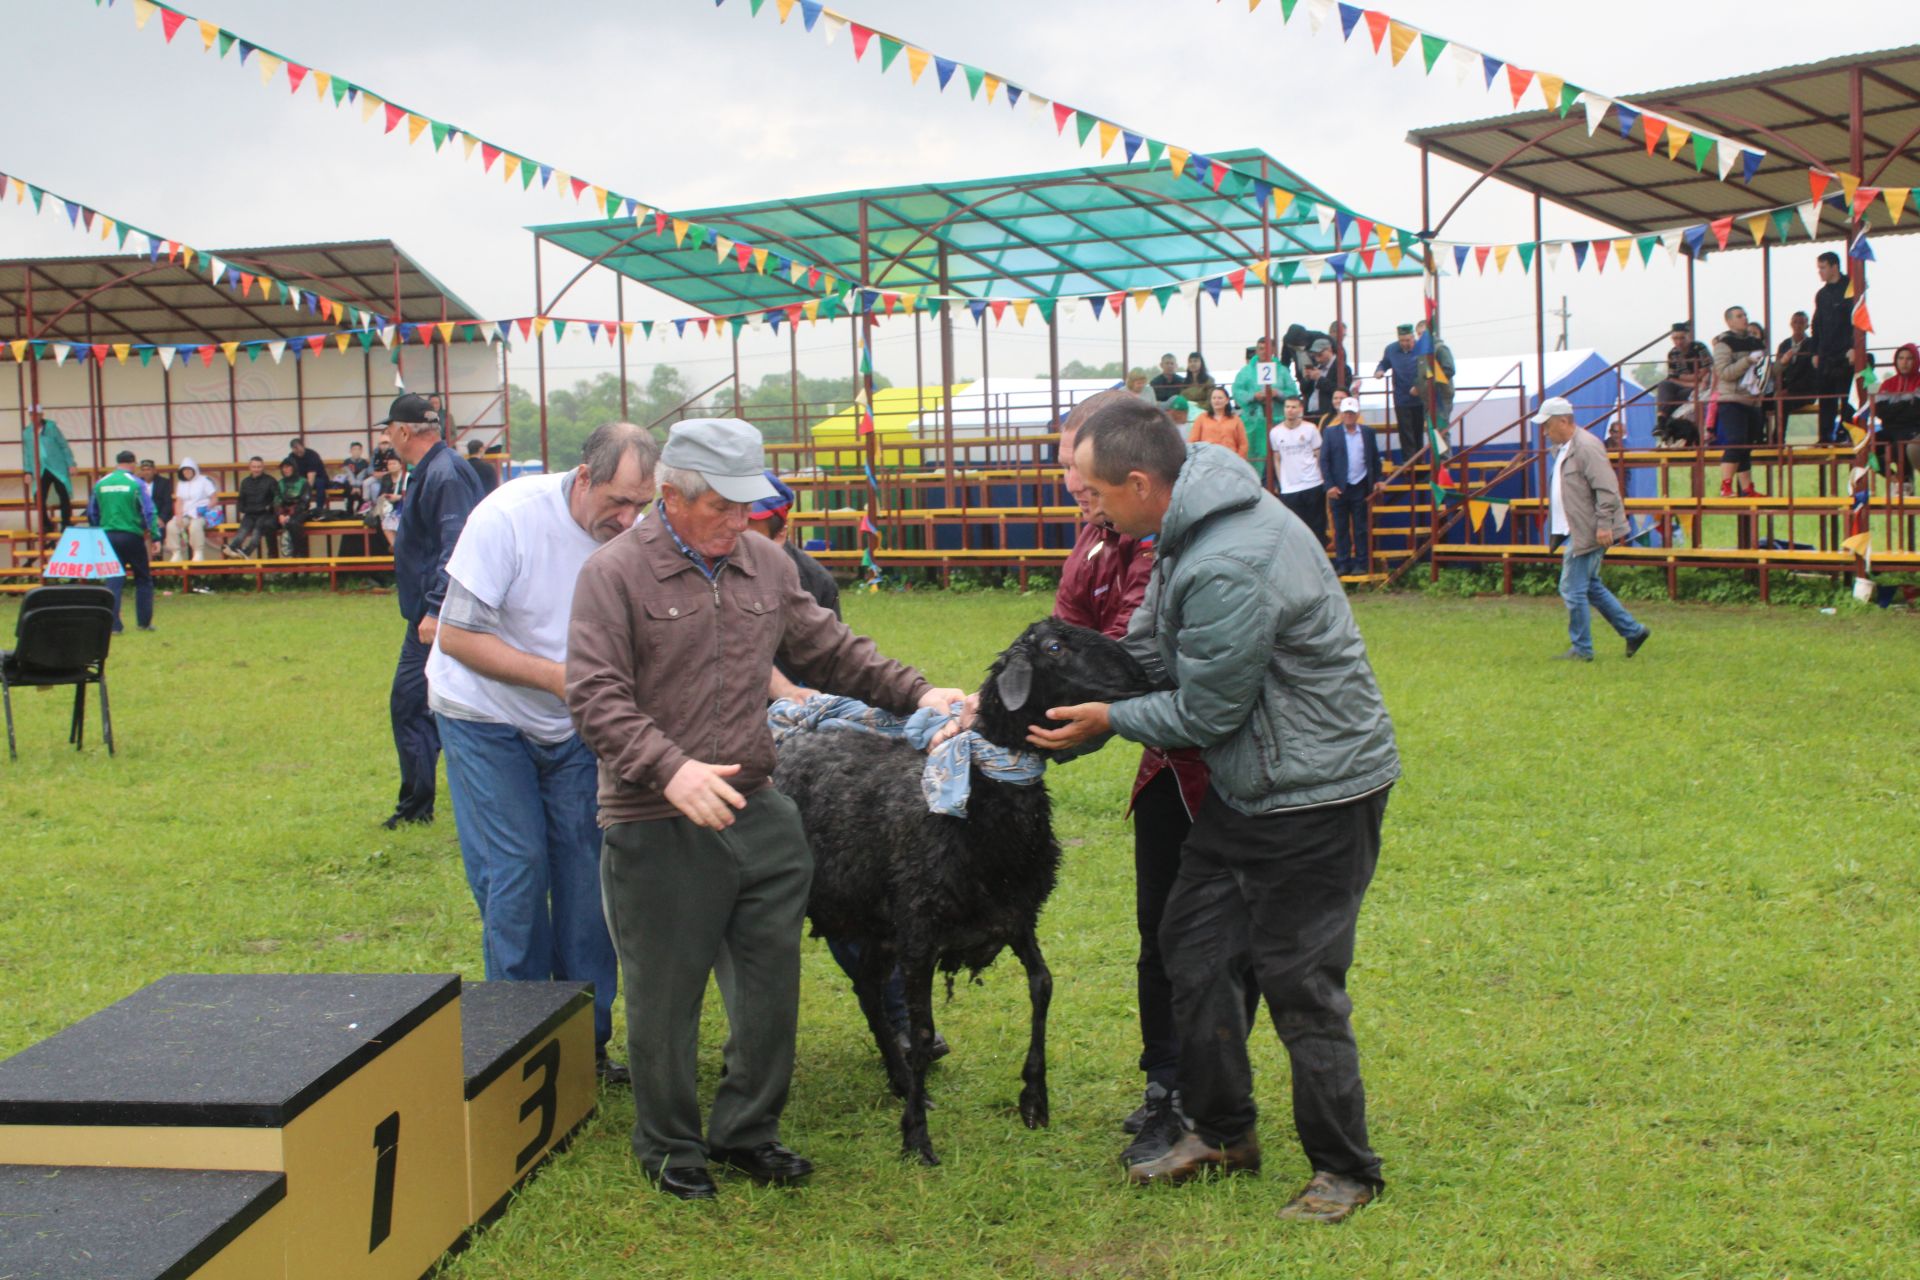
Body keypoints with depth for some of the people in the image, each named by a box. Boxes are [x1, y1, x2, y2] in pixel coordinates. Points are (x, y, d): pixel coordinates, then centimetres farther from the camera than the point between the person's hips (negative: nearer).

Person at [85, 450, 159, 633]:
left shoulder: (100, 484, 6)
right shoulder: (136, 483, -6)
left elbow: (91, 514, 13)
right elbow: (149, 512, -10)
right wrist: (155, 536, -8)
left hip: (108, 536, 3)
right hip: (132, 536, -3)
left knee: (114, 581, 6)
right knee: (143, 579, 10)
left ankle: (114, 624, -1)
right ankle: (144, 622, 12)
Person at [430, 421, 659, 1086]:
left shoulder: (634, 537, -12)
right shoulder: (510, 516, -23)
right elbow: (456, 637, -20)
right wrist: (556, 676, -28)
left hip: (572, 727, 4)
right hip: (485, 719, -4)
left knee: (585, 875, 1)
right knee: (516, 873, -6)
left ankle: (588, 1041, 13)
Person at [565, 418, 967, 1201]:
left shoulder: (766, 565, 9)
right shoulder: (615, 573, -8)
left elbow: (832, 652, 17)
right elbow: (595, 696, -15)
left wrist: (915, 694, 6)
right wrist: (670, 768, -27)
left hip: (758, 814, 5)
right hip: (657, 828, -5)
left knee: (771, 983, 11)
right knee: (666, 993, 7)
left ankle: (747, 1130, 30)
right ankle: (668, 1145, 26)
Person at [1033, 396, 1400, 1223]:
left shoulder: (1228, 569, -29)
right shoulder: (1190, 527, 3)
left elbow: (1206, 714, -20)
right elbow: (1147, 648, 12)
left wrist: (1109, 719, -5)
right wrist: (1068, 718, 5)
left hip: (1317, 791, -10)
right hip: (1247, 785, 10)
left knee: (1298, 982, -1)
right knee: (1195, 945, 15)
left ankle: (1345, 1170, 16)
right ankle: (1222, 1132, 31)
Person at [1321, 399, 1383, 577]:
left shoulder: (1368, 433, 6)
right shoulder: (1330, 433, 1)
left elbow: (1375, 459, 12)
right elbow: (1324, 461, -2)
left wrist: (1376, 481, 4)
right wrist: (1330, 485, -9)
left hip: (1361, 487, 1)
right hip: (1339, 488, -1)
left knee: (1361, 528, 5)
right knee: (1341, 528, 4)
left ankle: (1361, 563, 9)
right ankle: (1343, 564, 9)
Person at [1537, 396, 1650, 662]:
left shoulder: (1587, 447, -17)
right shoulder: (1562, 448, 15)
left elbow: (1606, 489, -21)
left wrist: (1604, 525, -24)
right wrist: (1557, 528, 21)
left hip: (1588, 533, -10)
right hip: (1574, 532, 10)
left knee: (1573, 590, -5)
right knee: (1590, 586, 17)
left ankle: (1581, 649, 5)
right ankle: (1633, 631, 25)